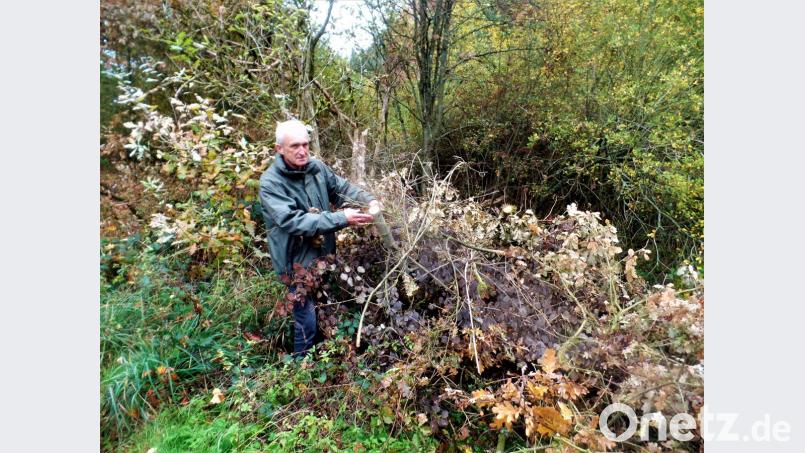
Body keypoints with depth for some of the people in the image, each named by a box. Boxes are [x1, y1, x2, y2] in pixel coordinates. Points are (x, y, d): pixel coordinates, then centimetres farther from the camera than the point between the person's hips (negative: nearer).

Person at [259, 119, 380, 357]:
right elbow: (293, 221, -28)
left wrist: (369, 200, -14)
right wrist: (341, 219, -33)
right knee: (307, 322, 2)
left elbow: (343, 188, 7)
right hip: (297, 262, -6)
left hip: (325, 254, 6)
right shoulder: (271, 182, -18)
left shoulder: (316, 167, -3)